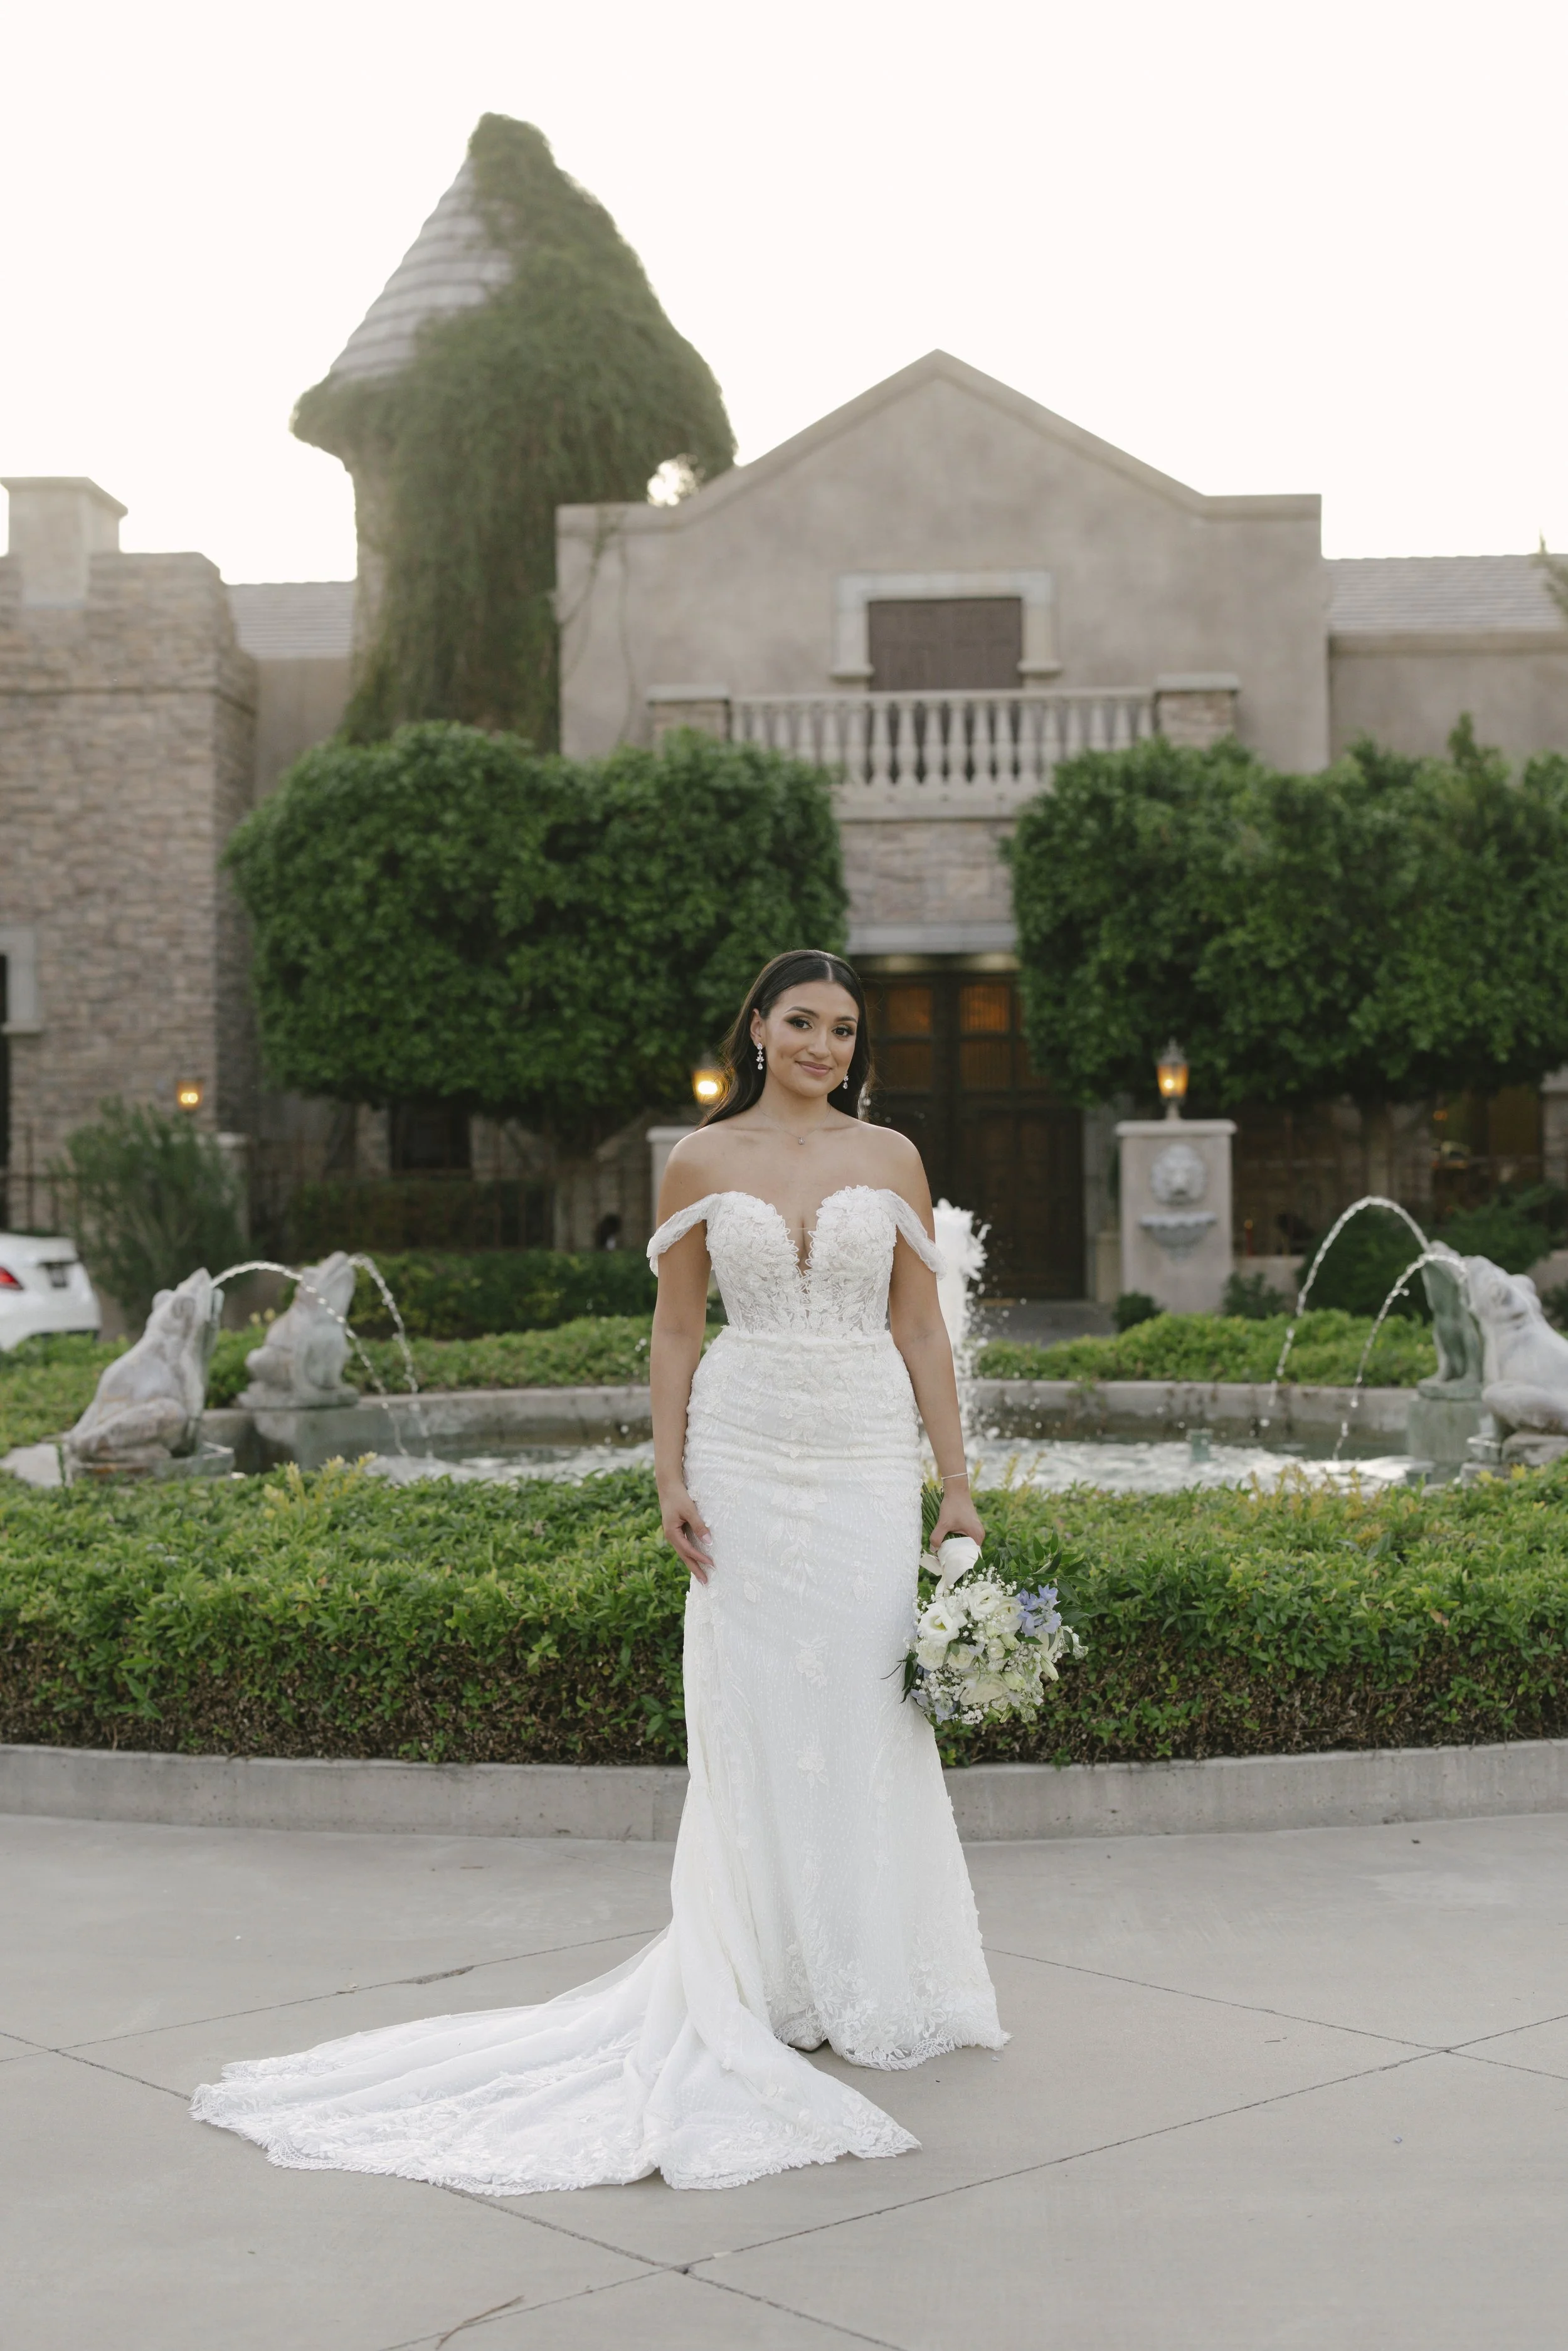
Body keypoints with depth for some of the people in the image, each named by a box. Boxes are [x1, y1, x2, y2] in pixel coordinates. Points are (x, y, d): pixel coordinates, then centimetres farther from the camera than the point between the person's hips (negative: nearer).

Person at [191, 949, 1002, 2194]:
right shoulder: (701, 1162, 4)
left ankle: (874, 1988, 16)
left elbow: (921, 1329, 6)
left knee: (869, 1713, 2)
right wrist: (670, 1479, -2)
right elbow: (676, 1330, 6)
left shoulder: (891, 1159, 5)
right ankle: (768, 1987, 11)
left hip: (868, 1459, 1)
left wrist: (958, 1484, 3)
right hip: (746, 1452, 0)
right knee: (753, 1716, 1)